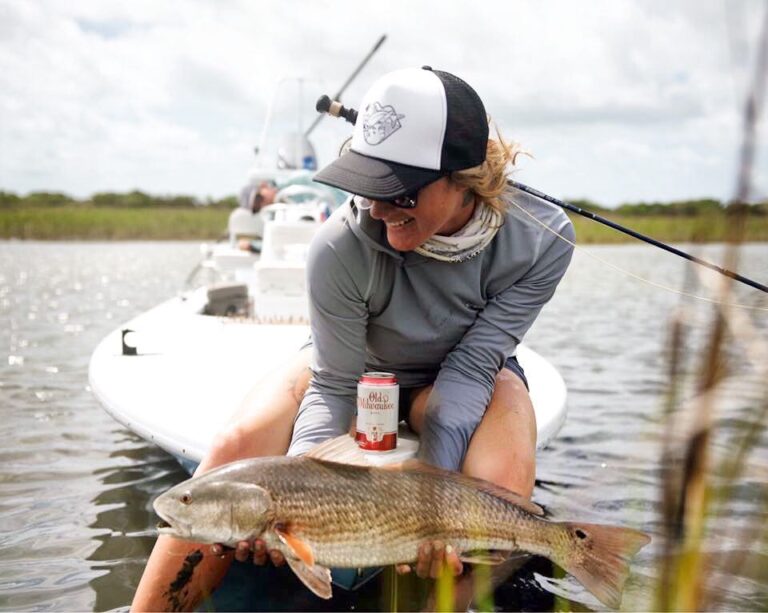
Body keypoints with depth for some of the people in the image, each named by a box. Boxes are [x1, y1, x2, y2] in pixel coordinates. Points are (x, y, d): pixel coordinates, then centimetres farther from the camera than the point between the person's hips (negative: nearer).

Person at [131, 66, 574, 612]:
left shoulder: (543, 240, -28)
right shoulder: (342, 246, -31)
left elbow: (472, 368, -26)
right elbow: (335, 386, -22)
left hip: (467, 371, 1)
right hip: (353, 364, 0)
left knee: (504, 482, -32)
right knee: (237, 449, -25)